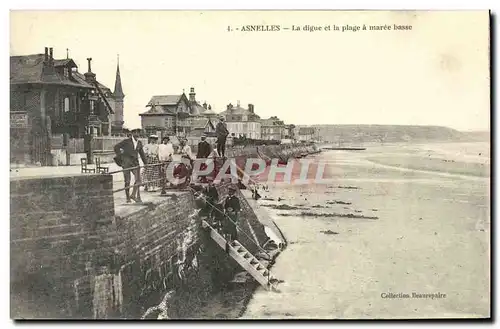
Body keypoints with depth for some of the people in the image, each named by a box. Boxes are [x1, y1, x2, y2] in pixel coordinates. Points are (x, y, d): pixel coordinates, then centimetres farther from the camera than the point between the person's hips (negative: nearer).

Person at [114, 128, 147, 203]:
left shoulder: (139, 143, 9)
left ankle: (133, 195, 0)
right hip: (126, 163, -4)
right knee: (127, 182, 0)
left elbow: (142, 154, 20)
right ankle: (128, 198, 11)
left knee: (138, 179, -12)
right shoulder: (126, 141, -6)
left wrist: (146, 163, 19)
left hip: (135, 163, 4)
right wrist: (119, 157, -4)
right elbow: (116, 147, -2)